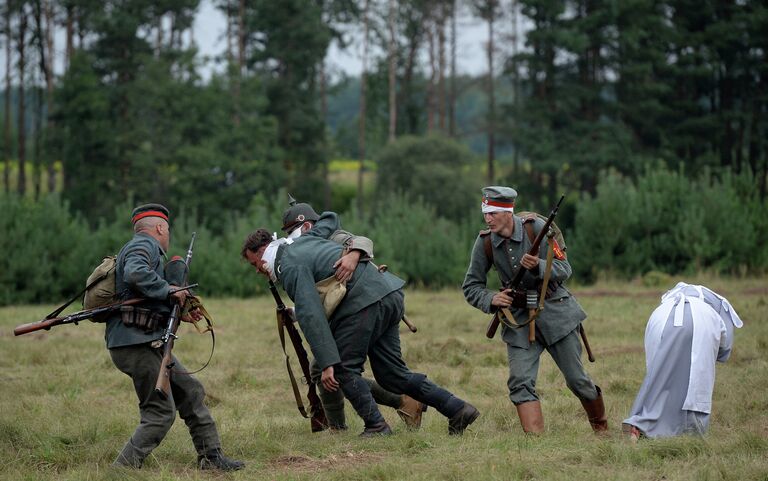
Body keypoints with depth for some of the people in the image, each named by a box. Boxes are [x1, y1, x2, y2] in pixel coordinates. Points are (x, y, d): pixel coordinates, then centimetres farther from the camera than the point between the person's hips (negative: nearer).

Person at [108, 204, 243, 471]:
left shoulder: (143, 247, 24)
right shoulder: (145, 245, -7)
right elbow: (135, 274, -30)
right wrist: (169, 290, -19)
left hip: (148, 344, 10)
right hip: (136, 342, -10)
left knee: (190, 392, 15)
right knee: (161, 413, -9)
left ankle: (211, 456, 20)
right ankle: (122, 470, -9)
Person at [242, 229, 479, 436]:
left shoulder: (290, 266, -7)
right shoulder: (304, 242, 21)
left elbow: (310, 315, -17)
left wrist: (327, 363, -19)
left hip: (367, 300, -10)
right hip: (391, 292, 10)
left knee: (343, 368, 0)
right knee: (391, 373, 12)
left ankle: (376, 426, -2)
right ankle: (457, 409, 9)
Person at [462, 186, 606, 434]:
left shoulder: (536, 228, -15)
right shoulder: (485, 242, -8)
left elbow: (564, 270, -13)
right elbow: (471, 287, 0)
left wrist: (538, 265, -33)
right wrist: (491, 299, -20)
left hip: (554, 311, -2)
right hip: (518, 318, 2)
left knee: (577, 379, 6)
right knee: (520, 383, -14)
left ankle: (601, 428, 28)